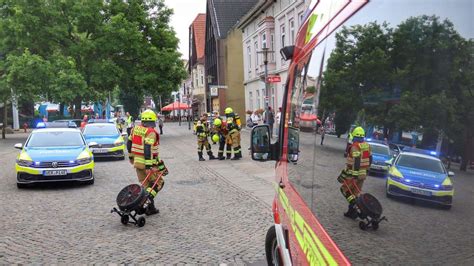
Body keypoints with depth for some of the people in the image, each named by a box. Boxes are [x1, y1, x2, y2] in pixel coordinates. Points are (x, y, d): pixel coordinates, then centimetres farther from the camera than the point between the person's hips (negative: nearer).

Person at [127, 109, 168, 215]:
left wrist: (131, 156, 31)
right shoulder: (151, 132, -16)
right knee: (158, 183, 7)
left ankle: (151, 208, 18)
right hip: (148, 163, -7)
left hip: (137, 162, 7)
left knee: (146, 185, 16)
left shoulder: (135, 129, 7)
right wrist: (148, 166, -25)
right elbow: (148, 149, -24)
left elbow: (129, 143, 16)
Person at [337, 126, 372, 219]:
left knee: (345, 189, 7)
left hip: (354, 173, -7)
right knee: (356, 193, 14)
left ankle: (354, 205, -9)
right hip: (363, 173, 8)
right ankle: (351, 211, 20)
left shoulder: (355, 146, -18)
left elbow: (356, 161, -24)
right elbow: (370, 158, 14)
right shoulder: (367, 146, 7)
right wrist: (366, 169, 24)